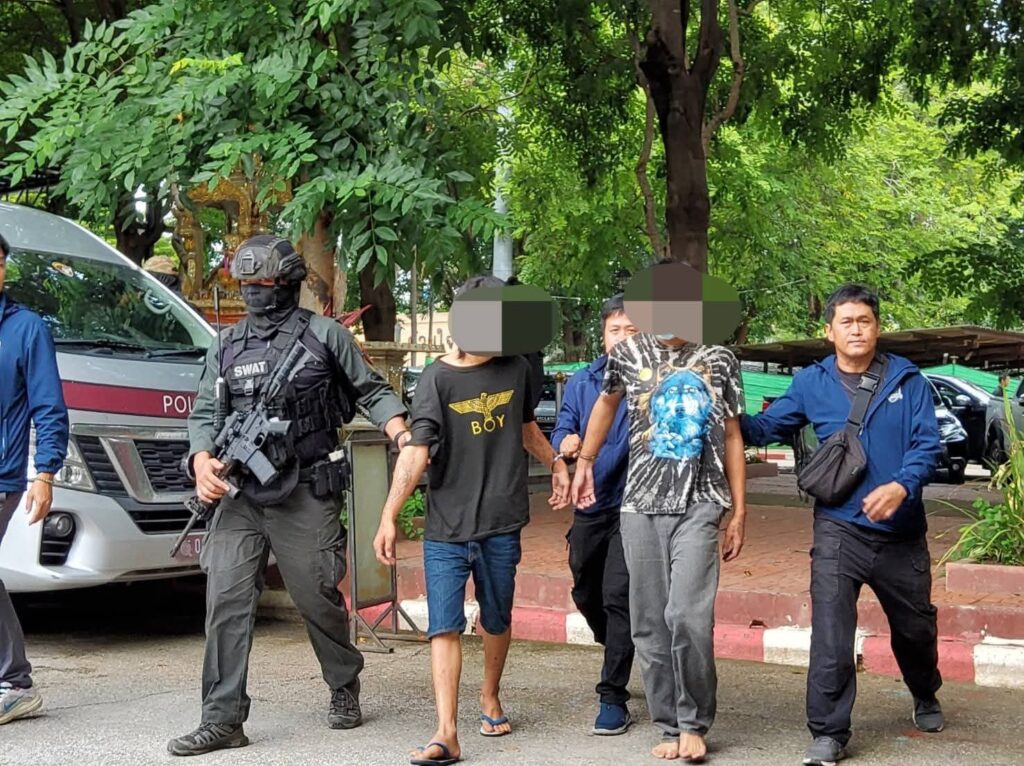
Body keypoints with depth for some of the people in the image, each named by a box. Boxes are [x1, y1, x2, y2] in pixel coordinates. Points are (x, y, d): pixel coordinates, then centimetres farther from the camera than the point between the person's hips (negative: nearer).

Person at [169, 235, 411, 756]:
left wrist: (403, 435, -8)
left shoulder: (325, 335, 2)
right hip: (238, 497, 3)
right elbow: (204, 413, 12)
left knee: (318, 600, 5)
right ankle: (222, 720, -2)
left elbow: (372, 392, 7)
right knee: (227, 601, -5)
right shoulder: (227, 345, 13)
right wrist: (203, 460, -7)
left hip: (304, 496, -3)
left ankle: (344, 689, 30)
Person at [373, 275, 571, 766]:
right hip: (445, 528, -3)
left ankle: (490, 698, 39)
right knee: (443, 627, -8)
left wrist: (556, 464, 24)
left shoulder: (515, 369, 5)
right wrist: (388, 516, -24)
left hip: (501, 525, 3)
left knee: (496, 620, 15)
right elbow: (416, 451, -17)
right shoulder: (437, 379, -8)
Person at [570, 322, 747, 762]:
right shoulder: (628, 353, 6)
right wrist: (584, 462, 26)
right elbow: (607, 403, 25)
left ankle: (694, 725, -1)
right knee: (650, 623, 3)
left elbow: (731, 437, 9)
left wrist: (739, 513, 7)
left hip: (699, 505, -2)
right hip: (641, 506, 2)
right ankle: (671, 727, 15)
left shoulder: (719, 360, 4)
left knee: (688, 615, -17)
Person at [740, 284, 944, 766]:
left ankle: (926, 697, 49)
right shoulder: (811, 383, 1)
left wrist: (902, 487, -27)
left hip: (902, 531, 1)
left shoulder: (907, 380, -2)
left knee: (916, 626, 20)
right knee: (831, 635, -12)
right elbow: (767, 427, 6)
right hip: (839, 530, -1)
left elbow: (927, 444, -9)